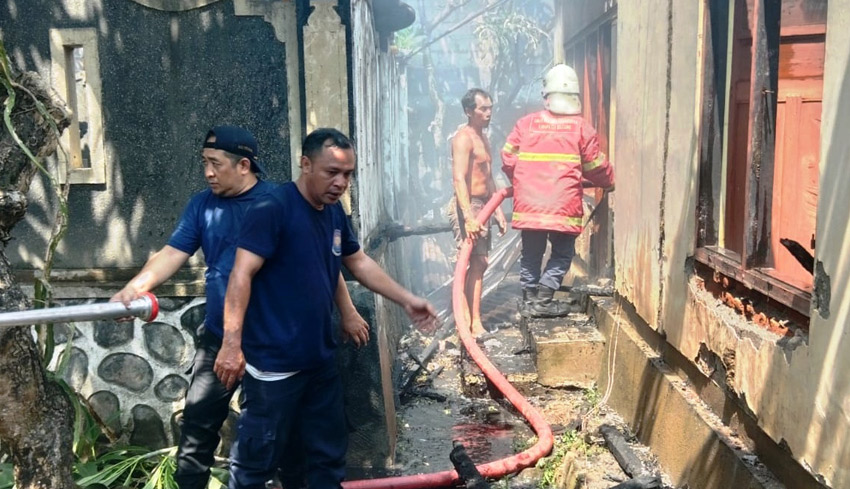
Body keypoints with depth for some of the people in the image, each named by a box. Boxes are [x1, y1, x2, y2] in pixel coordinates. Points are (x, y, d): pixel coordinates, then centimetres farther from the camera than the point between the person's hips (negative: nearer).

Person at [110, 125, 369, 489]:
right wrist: (136, 286, -24)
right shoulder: (202, 205, 3)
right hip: (220, 337, 3)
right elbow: (173, 253, -5)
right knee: (198, 422, 4)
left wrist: (347, 313, -2)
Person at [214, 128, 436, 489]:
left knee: (329, 457, 18)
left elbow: (358, 263, 19)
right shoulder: (272, 209, -16)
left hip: (320, 361, 8)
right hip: (273, 365, -8)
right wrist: (232, 343, -26)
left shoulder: (335, 213, 8)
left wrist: (407, 300, 16)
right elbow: (242, 275, -21)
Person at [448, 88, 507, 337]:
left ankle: (468, 317, 18)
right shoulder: (463, 137, -12)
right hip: (467, 206, -10)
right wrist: (469, 216, -30)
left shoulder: (483, 138, 18)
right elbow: (459, 179, -22)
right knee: (477, 263, -13)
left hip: (482, 206, 10)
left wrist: (498, 210, 20)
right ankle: (474, 323, -10)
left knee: (478, 264, 11)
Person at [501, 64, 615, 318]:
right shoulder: (581, 127, -3)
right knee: (563, 252, 12)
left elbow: (508, 158, 6)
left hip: (528, 203, 3)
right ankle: (542, 300, 6)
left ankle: (529, 298, 20)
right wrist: (610, 183, 25)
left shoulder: (526, 123, 2)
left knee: (531, 253, 16)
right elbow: (597, 167, 5)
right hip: (563, 206, -2)